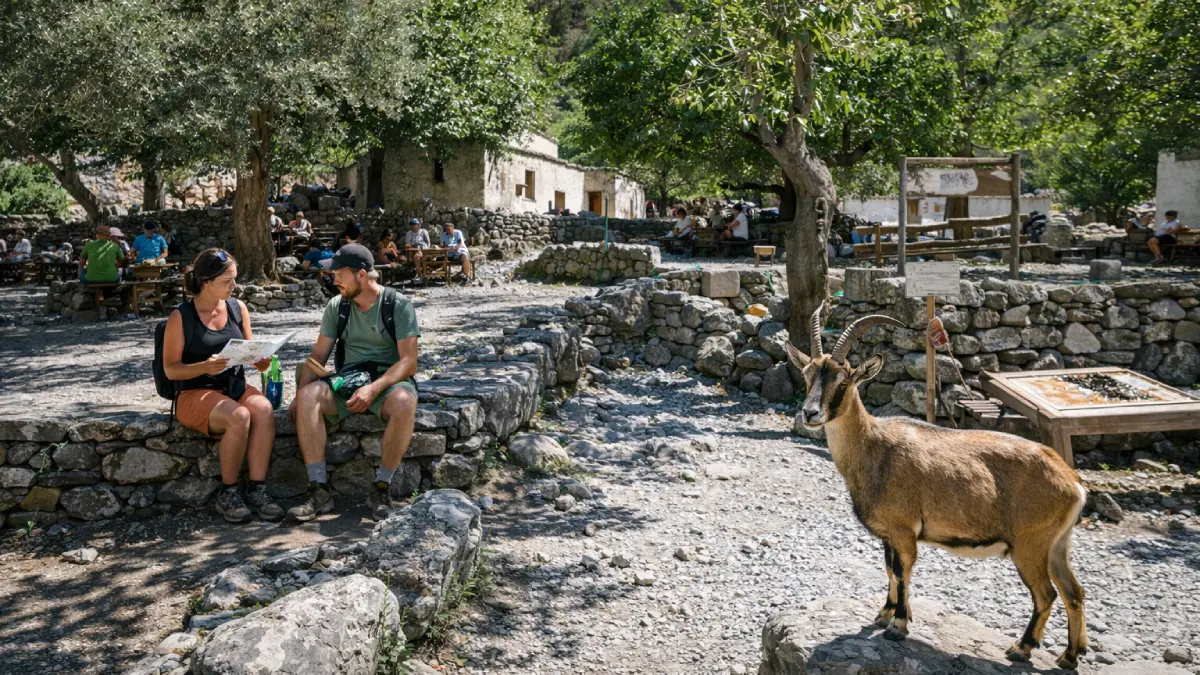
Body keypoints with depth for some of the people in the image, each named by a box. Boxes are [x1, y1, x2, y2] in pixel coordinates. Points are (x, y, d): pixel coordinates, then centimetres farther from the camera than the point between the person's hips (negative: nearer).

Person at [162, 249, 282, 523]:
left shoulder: (238, 308, 9)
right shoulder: (180, 317, -4)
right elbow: (170, 368, -5)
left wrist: (261, 360, -8)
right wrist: (204, 367, -24)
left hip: (236, 387, 4)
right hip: (195, 393, -4)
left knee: (264, 409, -31)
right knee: (239, 417, -34)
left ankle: (257, 490, -25)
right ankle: (228, 494, -17)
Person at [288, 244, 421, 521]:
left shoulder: (398, 304, -4)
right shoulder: (336, 307, 10)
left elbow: (408, 362, -11)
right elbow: (318, 356, 10)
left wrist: (374, 388, -26)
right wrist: (301, 391, -8)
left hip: (388, 381, -4)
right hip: (346, 381, 4)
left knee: (404, 402, -38)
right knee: (308, 396, -27)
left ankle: (381, 488, -23)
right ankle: (319, 490, -25)